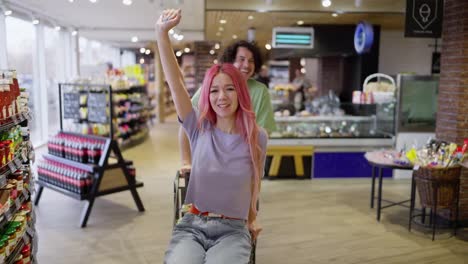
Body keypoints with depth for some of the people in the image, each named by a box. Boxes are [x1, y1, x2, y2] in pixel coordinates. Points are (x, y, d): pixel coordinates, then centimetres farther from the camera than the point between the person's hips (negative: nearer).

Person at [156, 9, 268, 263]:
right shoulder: (199, 128, -1)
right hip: (191, 226, 1)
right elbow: (175, 81, -11)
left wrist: (252, 218, 22)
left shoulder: (258, 137, -1)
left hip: (233, 231, 0)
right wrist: (162, 32, -20)